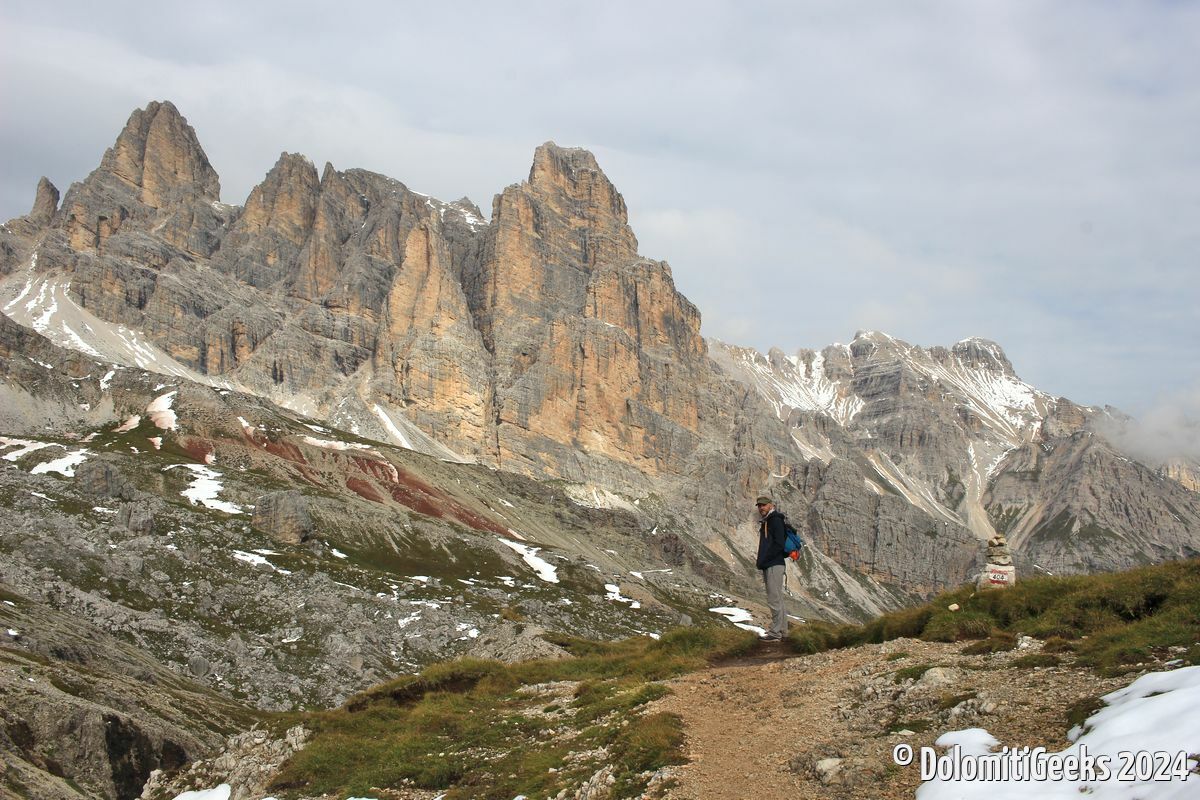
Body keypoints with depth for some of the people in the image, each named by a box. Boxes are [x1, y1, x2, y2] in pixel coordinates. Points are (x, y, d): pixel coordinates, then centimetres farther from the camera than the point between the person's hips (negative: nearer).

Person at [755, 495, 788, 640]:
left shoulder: (776, 520, -9)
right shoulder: (765, 522, 20)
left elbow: (779, 544, -18)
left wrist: (763, 560, -15)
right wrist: (761, 563, 11)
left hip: (775, 565, -10)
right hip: (768, 566, 10)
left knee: (774, 599, -10)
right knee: (777, 599, 12)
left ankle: (776, 632, -10)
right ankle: (782, 630, 17)